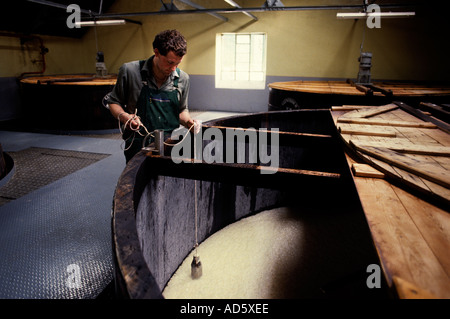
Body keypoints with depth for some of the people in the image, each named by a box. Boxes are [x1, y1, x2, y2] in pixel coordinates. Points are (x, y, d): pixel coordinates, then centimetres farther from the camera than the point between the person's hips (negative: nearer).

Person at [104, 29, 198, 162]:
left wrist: (188, 121, -3)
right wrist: (123, 116, -12)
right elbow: (113, 101, 8)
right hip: (137, 147, -2)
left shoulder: (182, 78, 4)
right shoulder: (130, 71, -4)